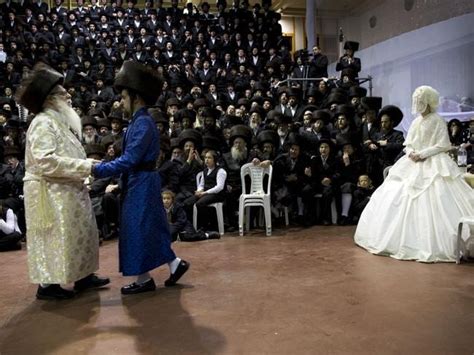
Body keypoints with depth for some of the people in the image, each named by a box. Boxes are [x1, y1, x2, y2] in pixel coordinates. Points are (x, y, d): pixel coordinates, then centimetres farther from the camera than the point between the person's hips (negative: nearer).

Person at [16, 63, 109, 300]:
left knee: (78, 233, 13)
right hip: (50, 192, -10)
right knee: (54, 237, -2)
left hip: (67, 190, 10)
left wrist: (87, 166, 3)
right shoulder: (43, 123, -16)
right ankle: (47, 284, 9)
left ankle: (83, 276, 22)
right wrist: (84, 167, -24)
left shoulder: (62, 121, 15)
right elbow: (45, 161, -26)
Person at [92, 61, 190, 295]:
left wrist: (97, 170, -21)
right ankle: (175, 264, 22)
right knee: (149, 228, 15)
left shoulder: (143, 123, -18)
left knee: (139, 229, -1)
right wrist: (100, 165, 13)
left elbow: (129, 160, -25)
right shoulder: (139, 121, 13)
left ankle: (145, 279, 12)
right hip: (140, 183, 10)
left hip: (142, 184, -10)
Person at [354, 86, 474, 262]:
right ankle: (404, 239, 15)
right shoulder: (416, 122, 15)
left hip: (433, 166, -7)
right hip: (413, 165, 7)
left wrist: (422, 154, -18)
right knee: (400, 201, 4)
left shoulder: (438, 121, -4)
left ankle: (433, 246, -5)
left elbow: (443, 145, -11)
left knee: (431, 204, -13)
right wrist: (411, 153, -6)